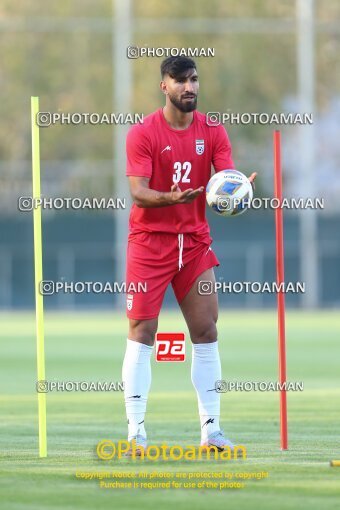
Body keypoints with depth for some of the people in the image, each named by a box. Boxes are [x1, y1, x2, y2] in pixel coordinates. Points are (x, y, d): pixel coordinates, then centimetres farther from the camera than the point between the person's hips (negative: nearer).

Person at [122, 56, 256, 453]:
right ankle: (135, 432, -4)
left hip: (195, 242, 4)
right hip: (150, 242, -4)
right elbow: (138, 193, -15)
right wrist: (172, 198, -35)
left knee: (206, 333, 1)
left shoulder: (212, 132, 4)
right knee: (142, 334, -6)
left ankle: (210, 430, 6)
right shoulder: (143, 133, -8)